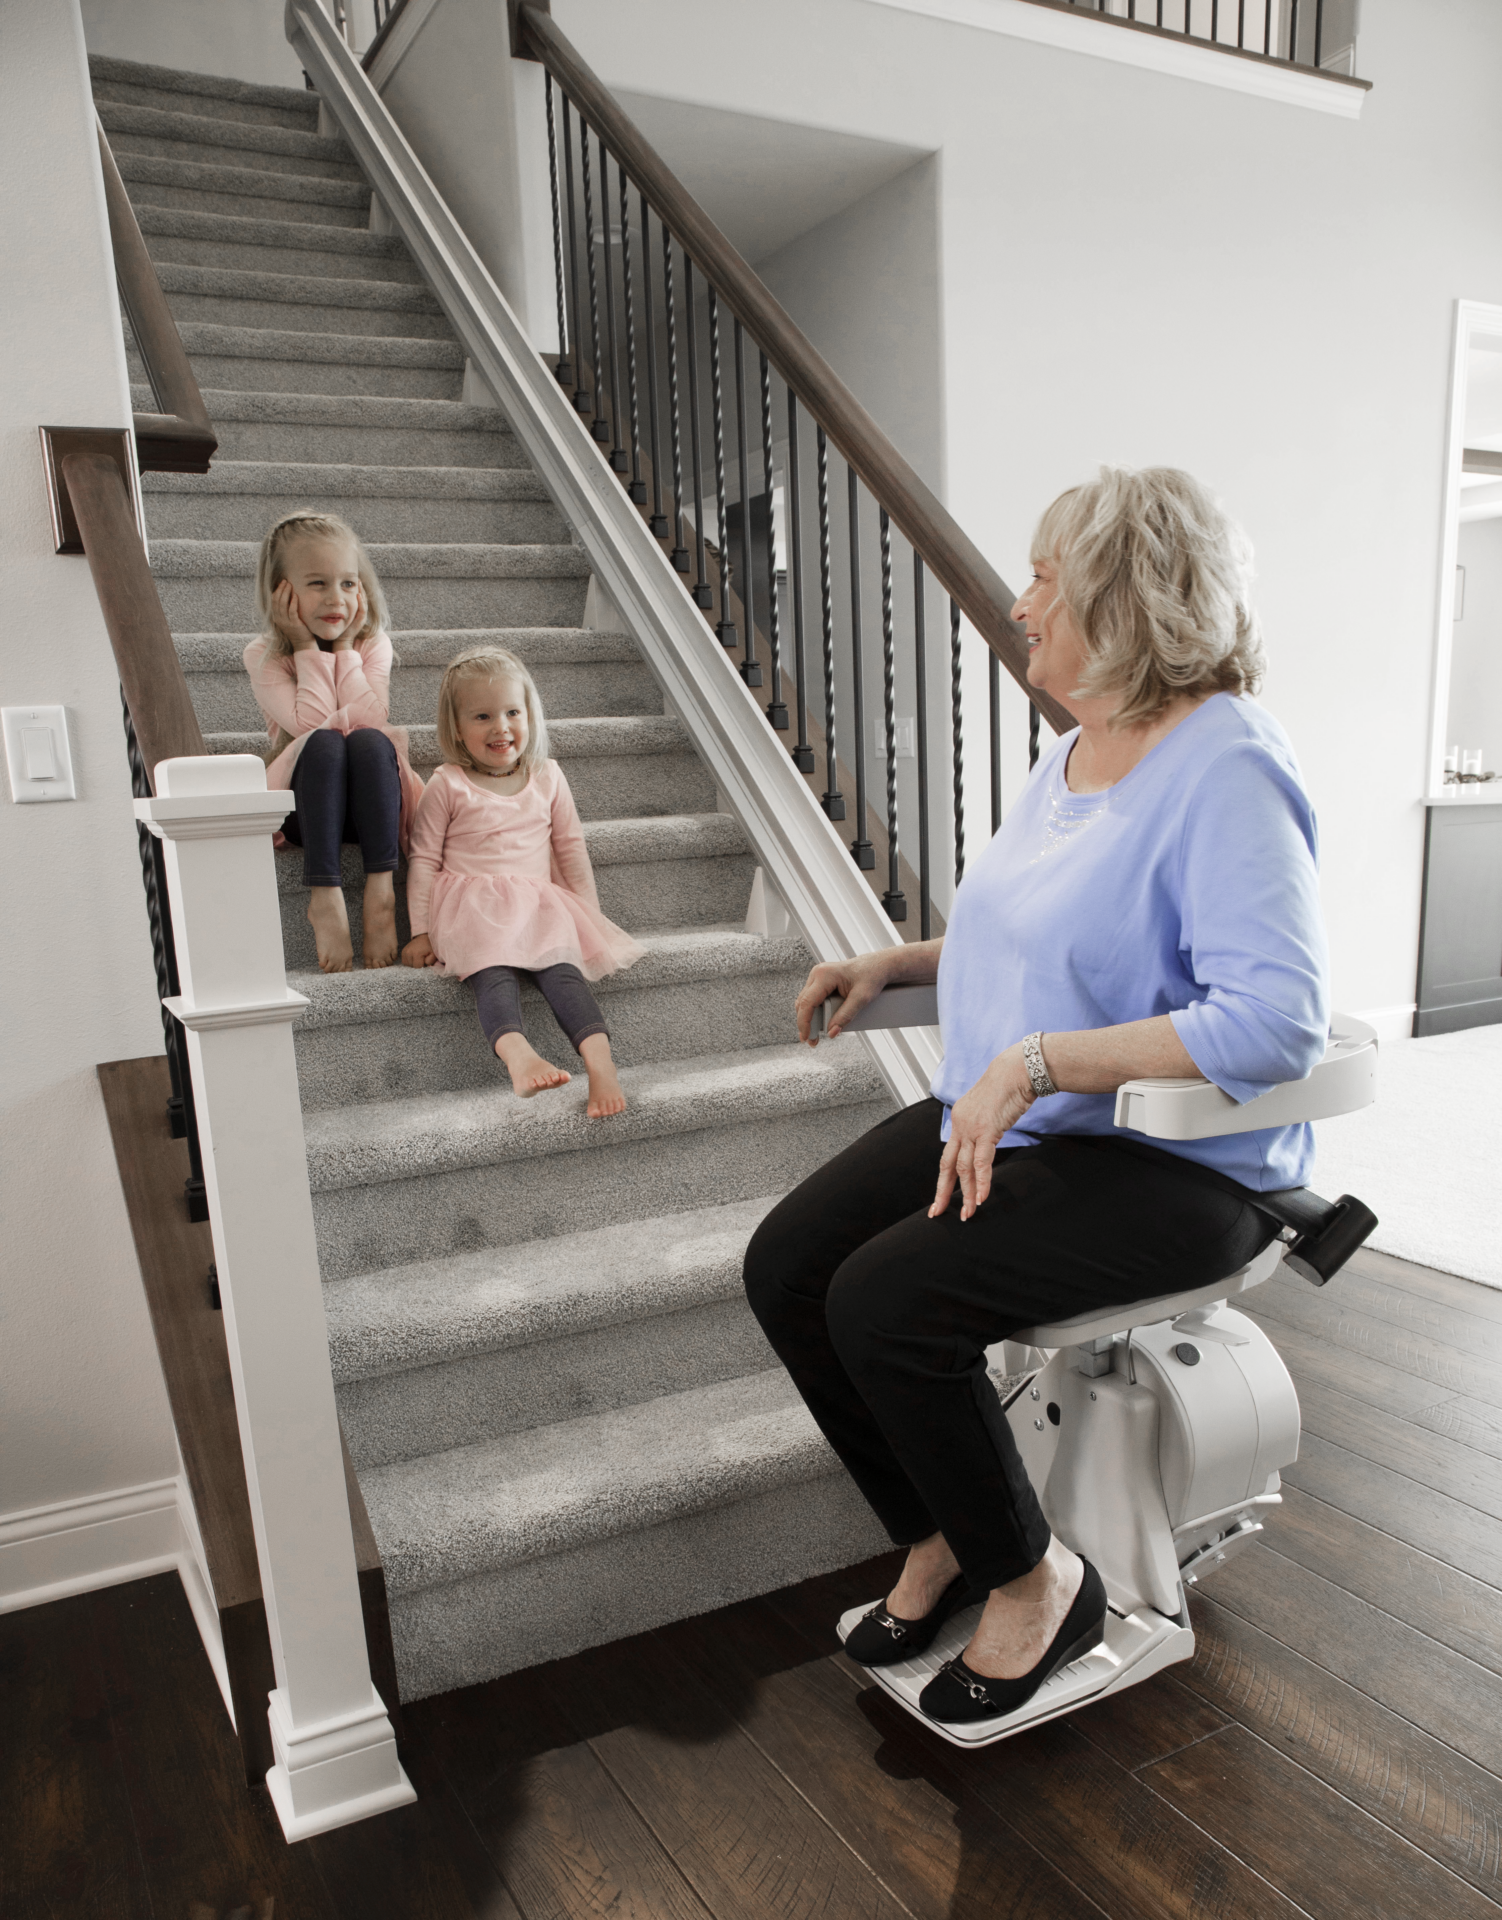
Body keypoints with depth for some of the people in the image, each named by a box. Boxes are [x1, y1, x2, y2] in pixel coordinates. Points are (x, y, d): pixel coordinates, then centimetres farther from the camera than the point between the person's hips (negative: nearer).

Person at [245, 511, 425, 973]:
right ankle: (325, 897, -39)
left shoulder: (372, 645, 4)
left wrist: (344, 648, -9)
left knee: (368, 741, -31)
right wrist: (309, 649, -12)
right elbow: (311, 726, -17)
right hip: (304, 805, -1)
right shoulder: (264, 656, -1)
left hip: (372, 802, 1)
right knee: (324, 744, -33)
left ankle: (381, 889, -35)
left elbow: (370, 720, -13)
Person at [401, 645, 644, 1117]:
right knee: (495, 974, -34)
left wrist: (590, 914, 12)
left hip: (539, 902, 2)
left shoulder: (547, 777, 15)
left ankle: (600, 1062, -48)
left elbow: (571, 848, 19)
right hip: (473, 904, -2)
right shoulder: (448, 785, 6)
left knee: (562, 968, -30)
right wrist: (422, 931, 0)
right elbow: (424, 859, 7)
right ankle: (517, 1054, -58)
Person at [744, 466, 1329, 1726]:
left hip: (1173, 1162, -9)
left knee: (886, 1299, -25)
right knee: (786, 1266, -6)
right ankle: (940, 1538, 15)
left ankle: (1035, 1579, 3)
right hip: (1010, 1120, 9)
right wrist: (898, 962, 16)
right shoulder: (1074, 754, 12)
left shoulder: (1227, 767, -17)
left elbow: (1278, 1019, -28)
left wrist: (1036, 1061, -29)